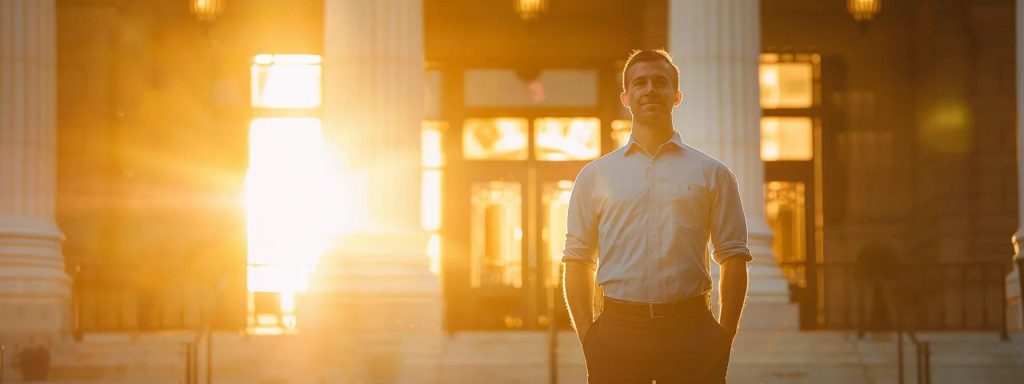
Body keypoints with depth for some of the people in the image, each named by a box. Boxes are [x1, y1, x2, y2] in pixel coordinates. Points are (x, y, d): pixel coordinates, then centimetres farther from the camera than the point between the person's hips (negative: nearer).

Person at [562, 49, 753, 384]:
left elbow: (733, 256, 7)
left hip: (690, 329, 0)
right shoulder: (595, 175, 11)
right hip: (617, 331, 1)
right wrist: (588, 338, -1)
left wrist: (725, 335, -2)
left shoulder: (712, 174, 10)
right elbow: (578, 261, 9)